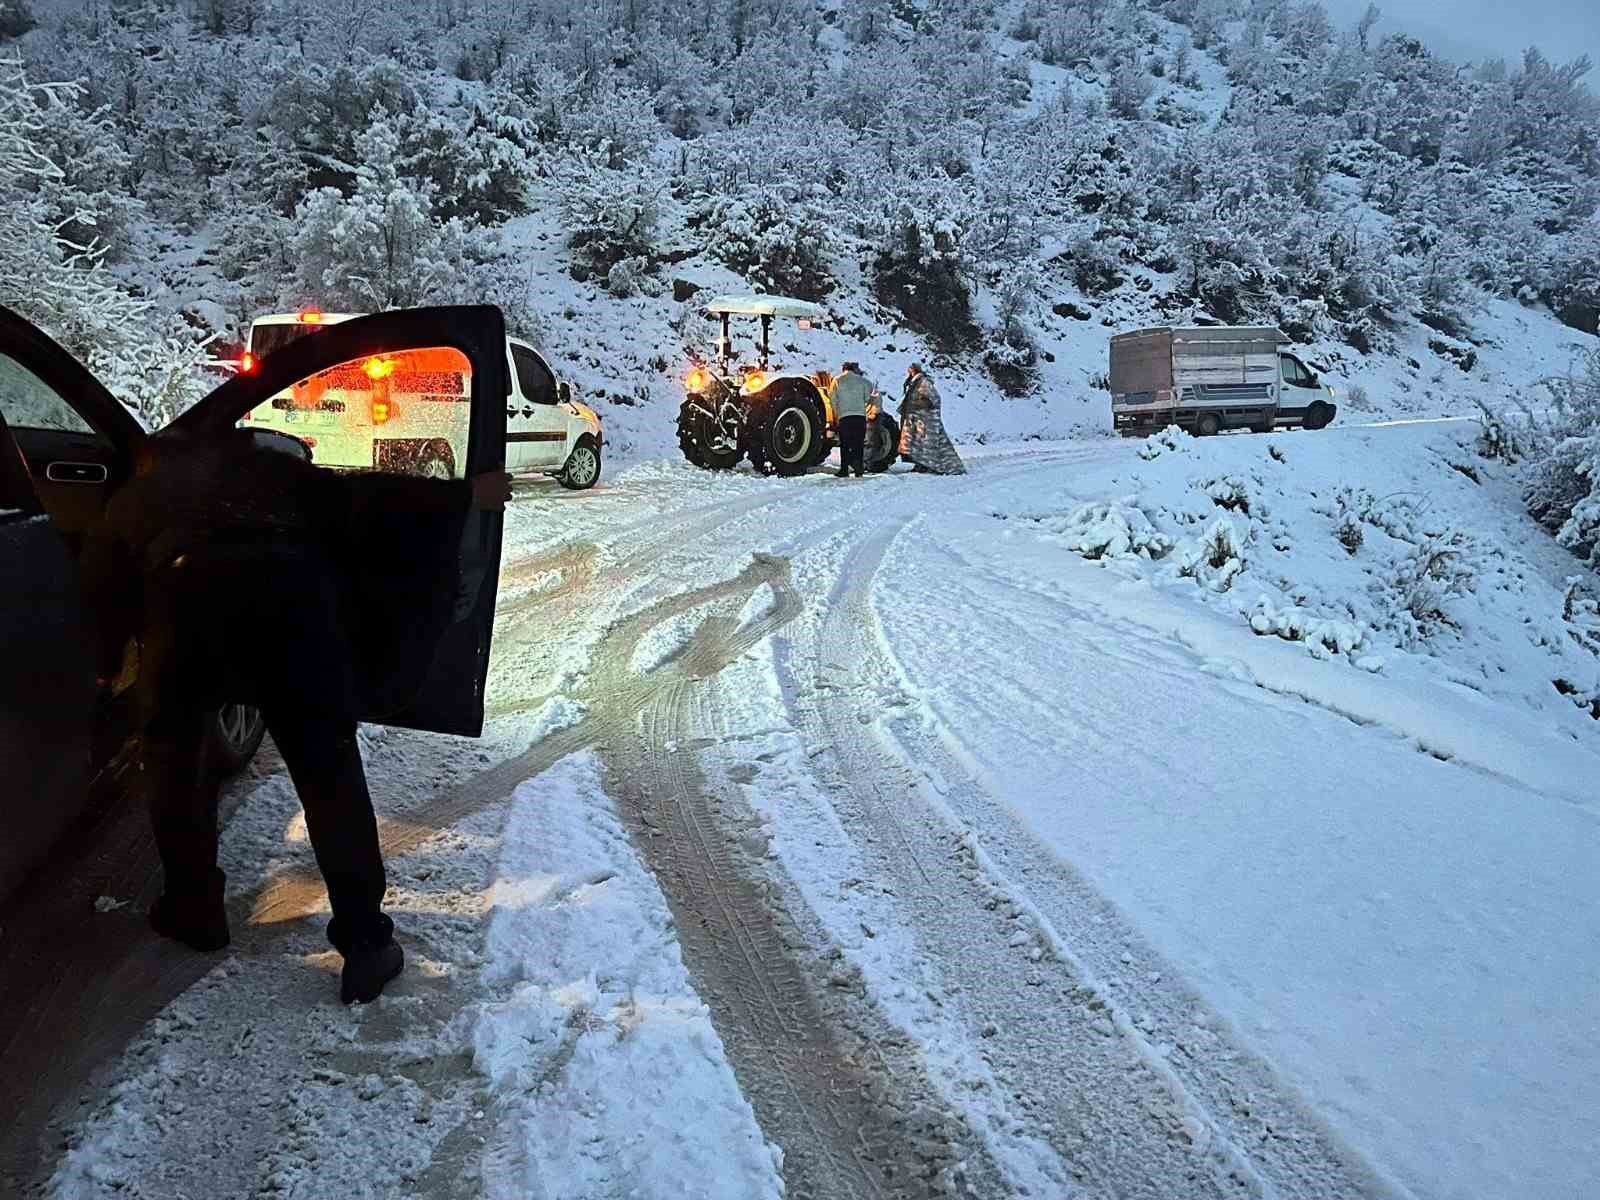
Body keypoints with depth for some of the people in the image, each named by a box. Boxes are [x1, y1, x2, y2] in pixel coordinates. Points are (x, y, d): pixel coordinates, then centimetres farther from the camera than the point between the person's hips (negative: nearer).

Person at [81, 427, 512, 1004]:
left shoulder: (134, 497, 36)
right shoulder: (264, 466, 35)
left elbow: (102, 587, 36)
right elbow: (359, 497, 24)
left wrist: (114, 667, 53)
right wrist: (462, 496, 27)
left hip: (187, 591, 0)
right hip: (290, 587, 0)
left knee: (172, 751, 25)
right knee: (328, 767, 7)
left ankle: (193, 909, 33)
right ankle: (366, 944, 5)